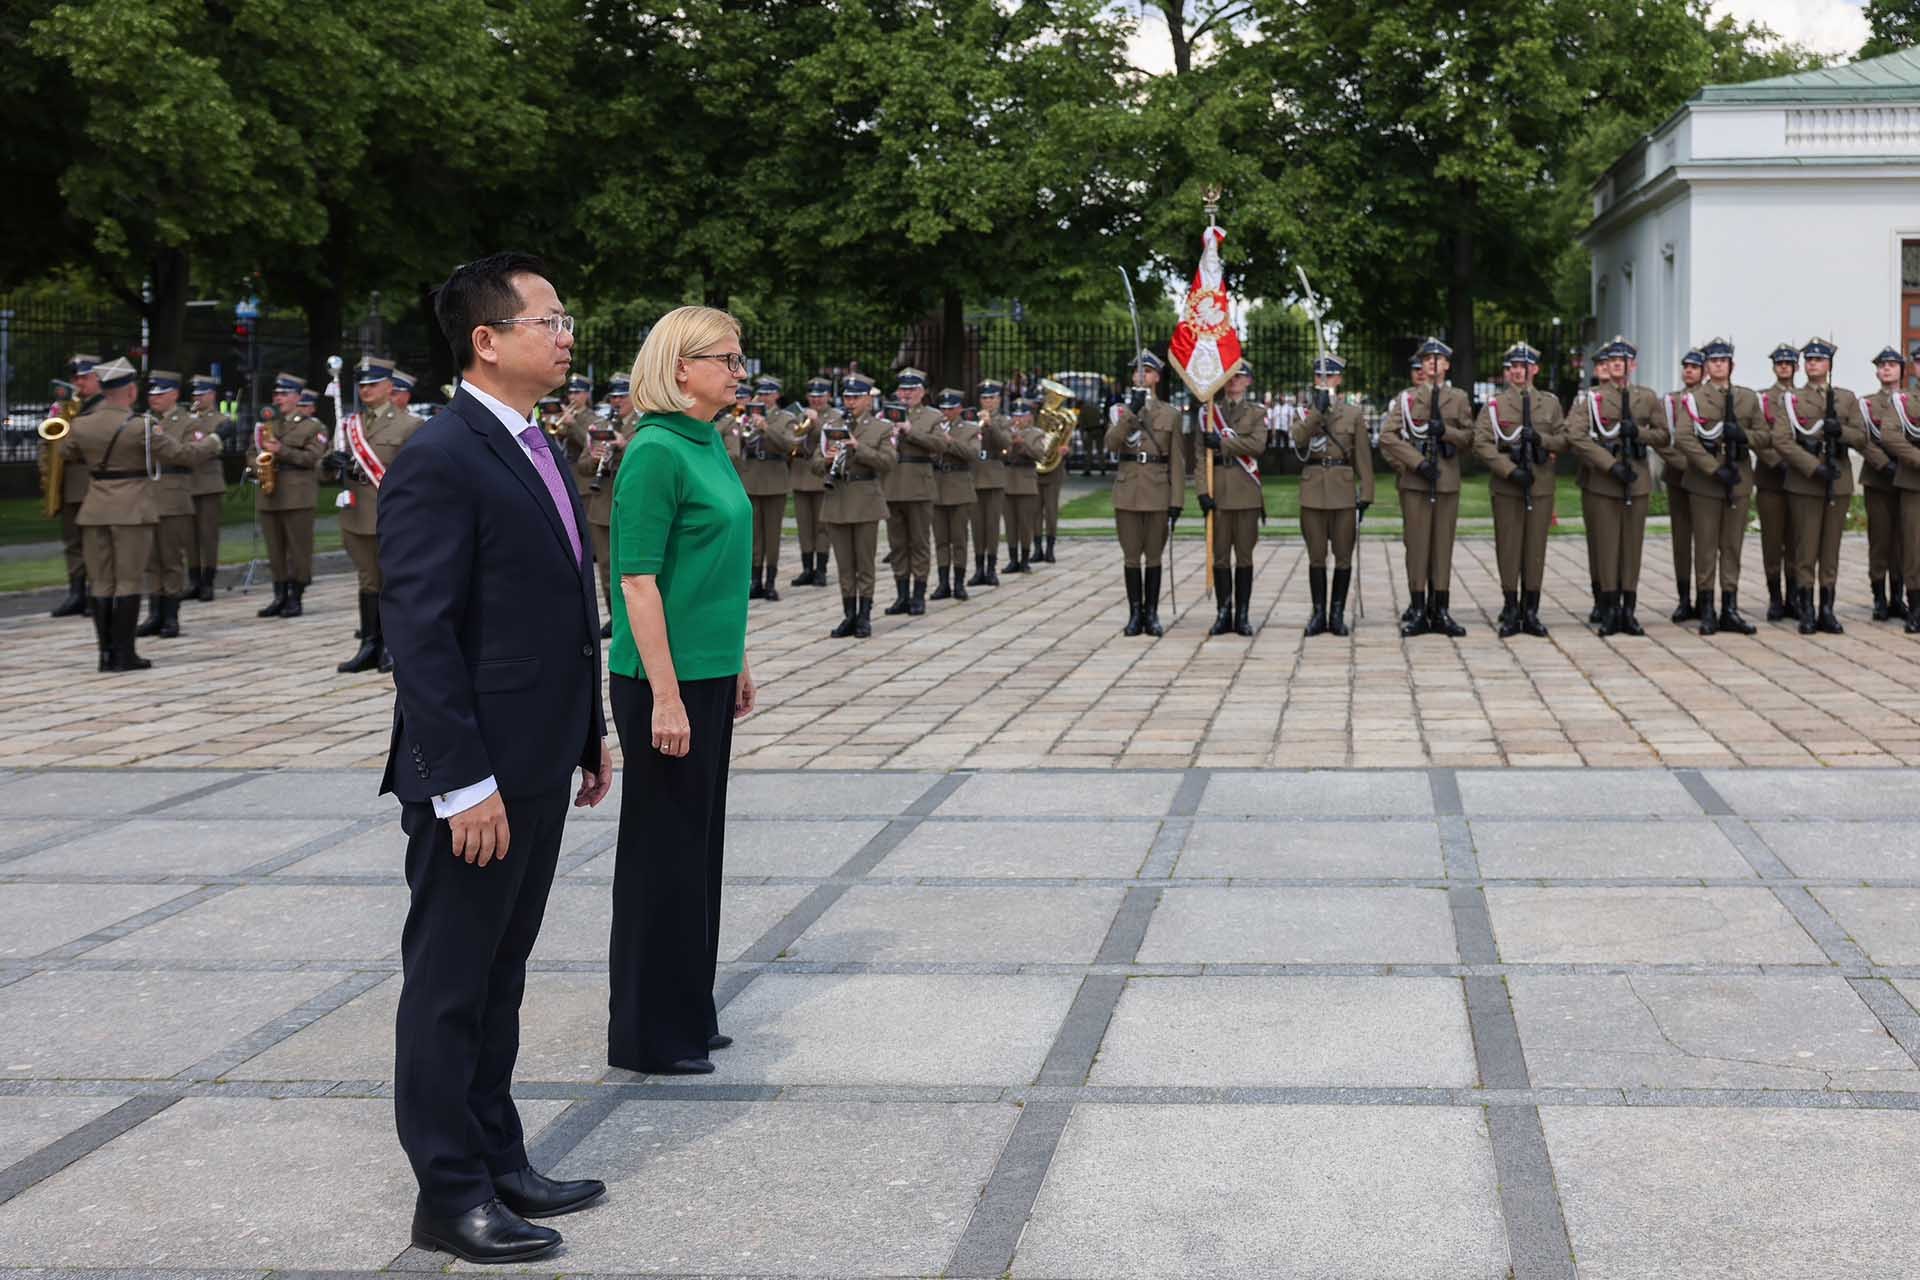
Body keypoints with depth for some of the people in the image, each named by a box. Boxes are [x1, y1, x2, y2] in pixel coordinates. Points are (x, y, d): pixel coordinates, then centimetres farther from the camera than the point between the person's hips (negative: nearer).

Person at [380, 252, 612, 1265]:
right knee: (450, 981, 3)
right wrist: (463, 782, -22)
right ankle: (450, 1195, 12)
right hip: (475, 780, -9)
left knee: (500, 972, 17)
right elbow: (419, 633, -20)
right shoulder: (439, 462, -16)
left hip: (537, 767, 9)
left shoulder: (533, 450, 13)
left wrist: (590, 733, 16)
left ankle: (497, 1164, 28)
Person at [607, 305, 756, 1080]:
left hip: (708, 673, 9)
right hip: (666, 678, -9)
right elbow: (638, 580, -20)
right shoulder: (656, 451, -16)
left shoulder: (708, 442, 11)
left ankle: (686, 1016, 26)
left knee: (699, 842, 15)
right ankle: (649, 1036, 11)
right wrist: (665, 697, -22)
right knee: (663, 848, 0)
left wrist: (738, 663, 19)